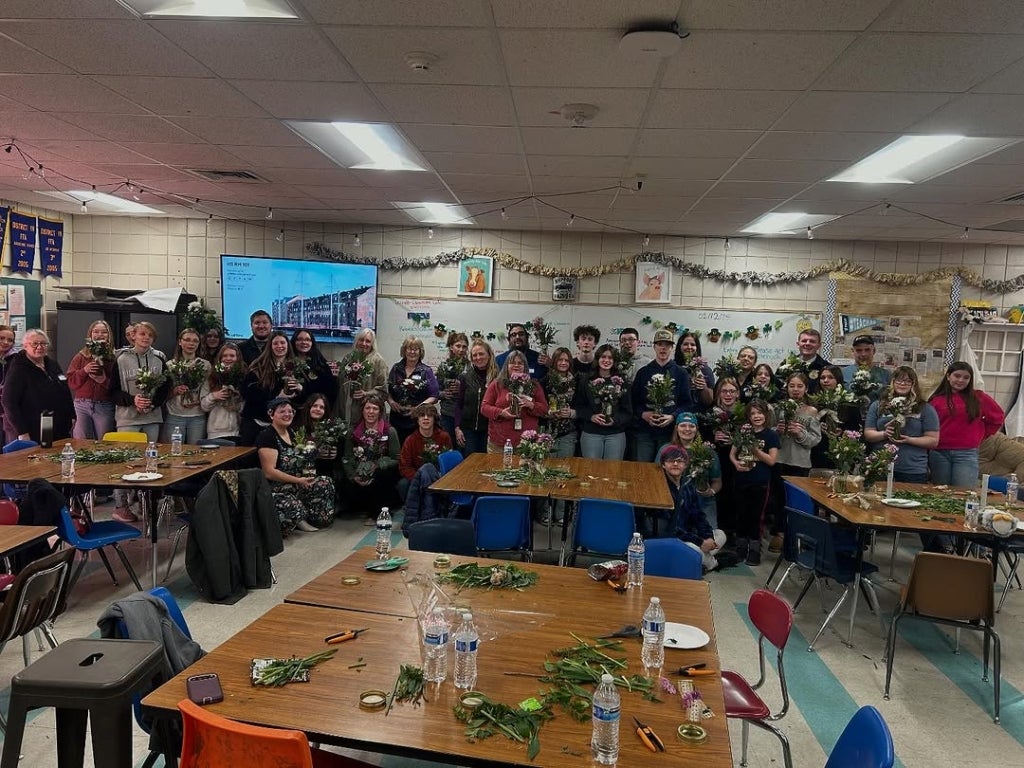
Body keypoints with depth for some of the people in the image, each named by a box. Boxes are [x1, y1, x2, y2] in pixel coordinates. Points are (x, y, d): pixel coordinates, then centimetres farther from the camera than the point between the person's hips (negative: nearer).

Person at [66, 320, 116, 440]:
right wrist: (84, 371, -11)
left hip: (104, 406, -2)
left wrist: (105, 381, -19)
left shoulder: (113, 357, 1)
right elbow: (71, 382, 4)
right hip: (82, 406, 2)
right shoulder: (81, 356, 8)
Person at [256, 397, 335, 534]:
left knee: (326, 483, -10)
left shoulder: (291, 431, 12)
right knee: (295, 507, -35)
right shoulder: (266, 436, -14)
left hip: (295, 485, 9)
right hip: (276, 488, -9)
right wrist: (298, 480, -19)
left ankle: (301, 519, 0)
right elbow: (269, 472, -21)